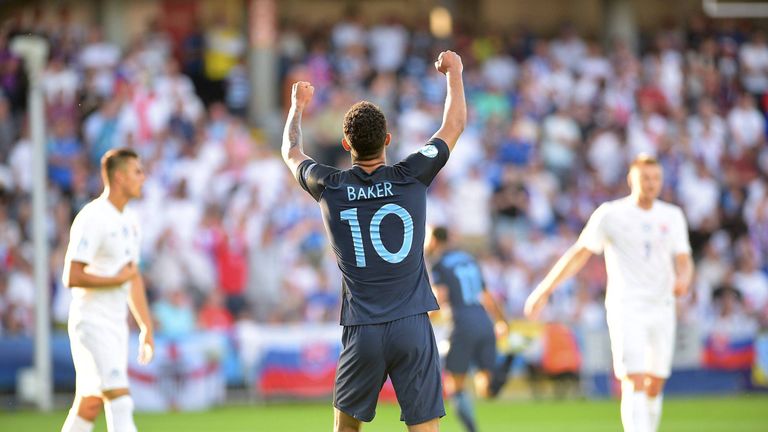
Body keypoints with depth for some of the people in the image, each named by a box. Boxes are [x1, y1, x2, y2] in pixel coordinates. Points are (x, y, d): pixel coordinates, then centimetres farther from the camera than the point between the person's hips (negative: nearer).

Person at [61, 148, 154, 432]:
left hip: (116, 324, 9)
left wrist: (146, 328, 19)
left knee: (89, 408, 10)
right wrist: (118, 279, -12)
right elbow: (72, 278, -21)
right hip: (92, 323, -9)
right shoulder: (92, 219, -15)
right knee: (120, 402, -16)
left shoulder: (129, 222, 15)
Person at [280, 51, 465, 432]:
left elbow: (291, 153, 24)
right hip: (413, 327, -1)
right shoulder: (410, 178, -3)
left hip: (362, 330, 1)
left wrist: (297, 106, 42)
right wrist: (454, 72, 30)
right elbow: (454, 125, 14)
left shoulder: (330, 188, 0)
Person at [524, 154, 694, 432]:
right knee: (634, 385, -17)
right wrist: (543, 291, 3)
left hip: (662, 310, 4)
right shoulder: (610, 214, -1)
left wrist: (683, 279, -16)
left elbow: (684, 262, 9)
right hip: (626, 310, -4)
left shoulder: (672, 216, 11)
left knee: (654, 387, 5)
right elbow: (579, 254, 4)